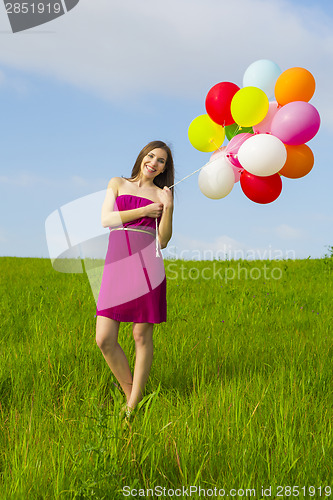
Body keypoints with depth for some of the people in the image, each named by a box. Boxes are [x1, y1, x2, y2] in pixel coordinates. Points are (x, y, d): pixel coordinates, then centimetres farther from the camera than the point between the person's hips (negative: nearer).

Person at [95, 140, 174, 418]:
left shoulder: (162, 195, 13)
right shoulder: (117, 183, 17)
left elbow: (163, 241, 6)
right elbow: (106, 219, 3)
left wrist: (168, 208, -7)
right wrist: (143, 211, -1)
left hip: (147, 264, -1)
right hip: (116, 263, 1)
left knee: (142, 336, -1)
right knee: (104, 339, -5)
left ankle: (134, 406, 9)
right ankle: (130, 393, 15)